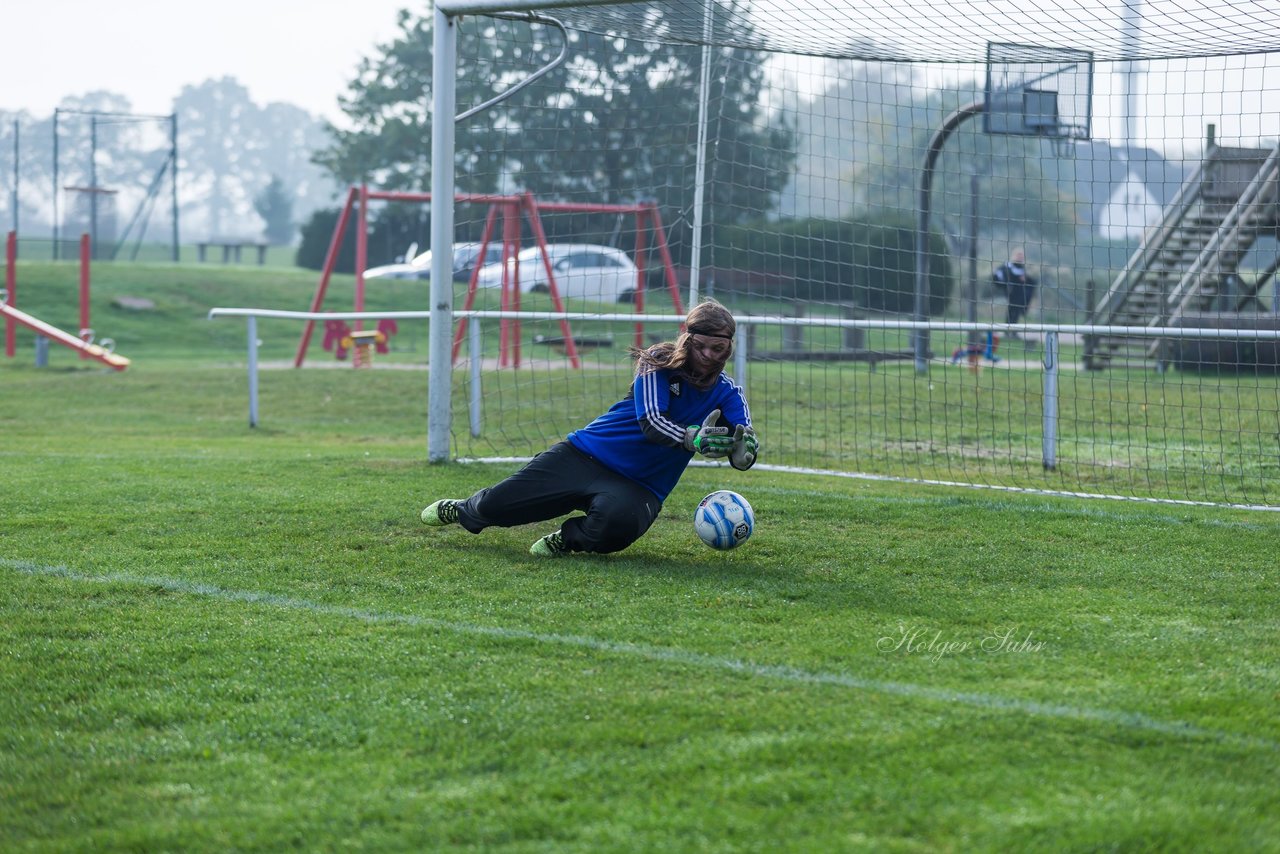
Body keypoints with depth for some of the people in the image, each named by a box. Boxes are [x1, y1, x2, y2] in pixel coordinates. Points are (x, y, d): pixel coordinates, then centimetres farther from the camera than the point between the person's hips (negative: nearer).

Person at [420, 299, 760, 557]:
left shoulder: (727, 394, -2)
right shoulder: (658, 364, -7)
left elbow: (745, 452, -18)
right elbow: (650, 422, -22)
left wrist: (742, 450, -43)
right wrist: (693, 439, -41)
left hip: (640, 488, 0)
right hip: (585, 455, 0)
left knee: (616, 523, -38)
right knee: (497, 505, -1)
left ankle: (571, 537, -3)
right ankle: (463, 511, 38)